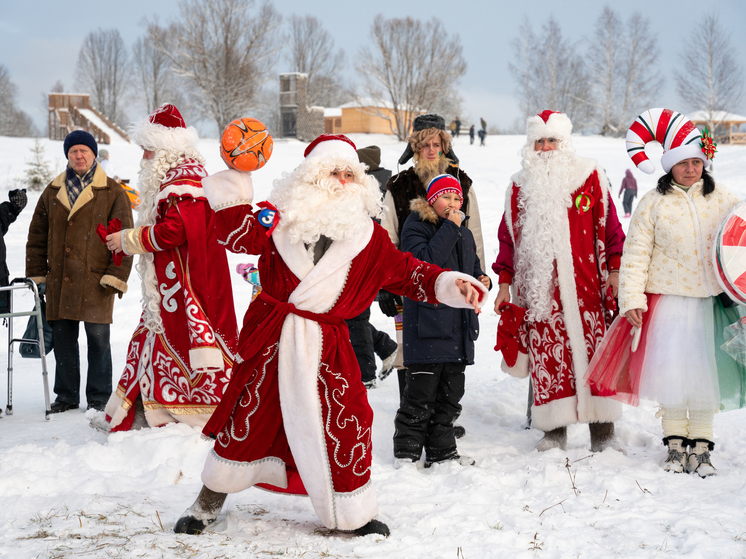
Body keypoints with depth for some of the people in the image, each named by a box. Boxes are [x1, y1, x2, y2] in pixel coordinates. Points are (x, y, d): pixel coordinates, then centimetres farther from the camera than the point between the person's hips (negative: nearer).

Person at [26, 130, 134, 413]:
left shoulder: (113, 193, 2)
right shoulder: (53, 192, 13)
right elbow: (37, 235, 17)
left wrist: (116, 275, -8)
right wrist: (37, 273, 10)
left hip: (96, 282, -3)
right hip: (59, 281, 4)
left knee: (98, 339, -1)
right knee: (63, 339, 6)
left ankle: (99, 397, 10)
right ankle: (66, 396, 17)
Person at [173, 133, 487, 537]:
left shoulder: (367, 235, 4)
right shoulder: (281, 216, 0)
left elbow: (405, 272, 5)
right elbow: (239, 236, -9)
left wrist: (448, 284, -5)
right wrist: (233, 199, -19)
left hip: (325, 348, 1)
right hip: (271, 339, -1)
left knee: (343, 423, -2)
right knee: (245, 419, 7)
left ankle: (354, 512, 19)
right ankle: (210, 500, 26)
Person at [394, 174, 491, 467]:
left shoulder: (464, 234, 17)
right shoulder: (416, 226, -5)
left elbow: (473, 268, 29)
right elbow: (425, 261, -23)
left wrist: (482, 281, 6)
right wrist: (450, 228, -19)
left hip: (459, 327, 7)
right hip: (427, 325, -7)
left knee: (451, 393, 12)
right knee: (421, 392, -5)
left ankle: (441, 450, 22)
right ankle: (406, 452, 4)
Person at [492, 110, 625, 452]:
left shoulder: (589, 177, 6)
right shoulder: (520, 186, 12)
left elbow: (608, 226, 7)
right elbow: (508, 236, 15)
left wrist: (614, 270, 2)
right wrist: (504, 283, 12)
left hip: (584, 285, -2)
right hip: (539, 289, 2)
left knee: (594, 351, -4)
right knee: (547, 358, 0)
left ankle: (603, 432, 2)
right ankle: (554, 430, 8)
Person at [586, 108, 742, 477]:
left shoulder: (724, 200, 7)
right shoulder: (654, 203, 2)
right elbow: (635, 253, -1)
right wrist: (632, 299, -8)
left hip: (711, 300, 1)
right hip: (666, 299, -1)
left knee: (707, 370, 2)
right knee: (670, 370, -1)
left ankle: (701, 447, 12)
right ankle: (675, 445, 13)